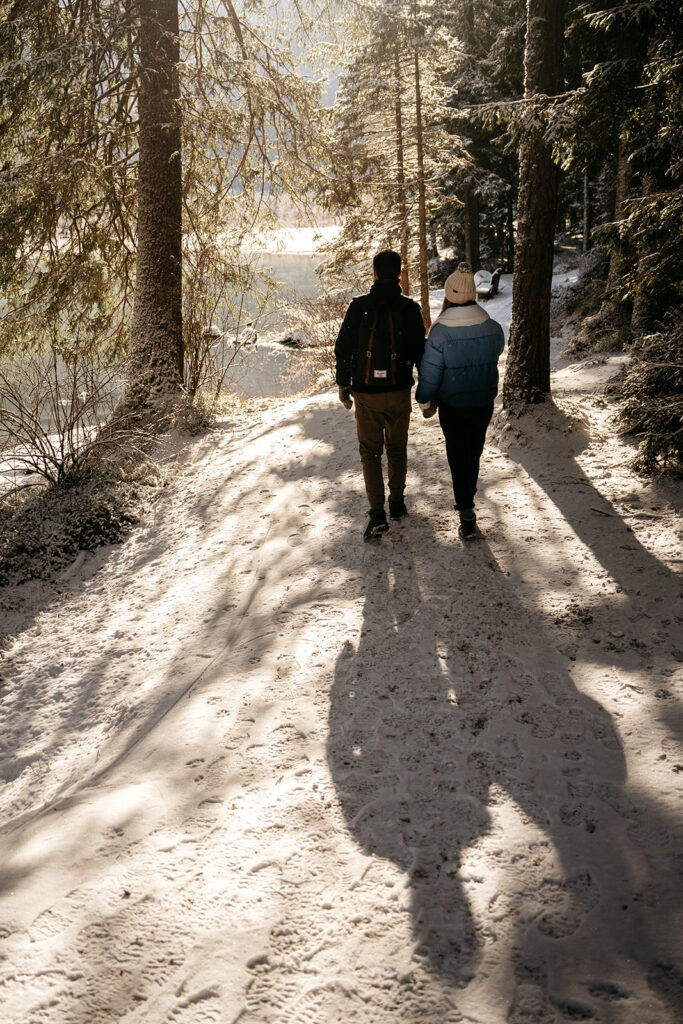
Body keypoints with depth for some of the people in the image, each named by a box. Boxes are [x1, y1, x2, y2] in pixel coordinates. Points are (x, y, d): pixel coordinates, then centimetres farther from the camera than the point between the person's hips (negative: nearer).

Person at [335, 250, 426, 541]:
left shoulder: (358, 306, -6)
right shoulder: (410, 308, -4)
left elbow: (343, 348, -3)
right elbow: (420, 352, -1)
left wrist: (343, 385, 8)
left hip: (366, 393, -1)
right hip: (399, 392, 1)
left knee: (370, 451, 6)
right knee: (397, 448, 19)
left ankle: (377, 513, -6)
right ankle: (397, 501, 30)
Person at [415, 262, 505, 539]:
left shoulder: (440, 333, -22)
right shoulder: (494, 328, -11)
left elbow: (430, 374, -17)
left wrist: (424, 401, 0)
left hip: (452, 407, -3)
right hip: (484, 403, 3)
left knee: (458, 456, 8)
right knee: (474, 452, 22)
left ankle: (467, 514, 3)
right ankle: (467, 498, 41)